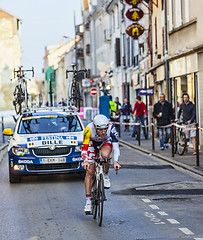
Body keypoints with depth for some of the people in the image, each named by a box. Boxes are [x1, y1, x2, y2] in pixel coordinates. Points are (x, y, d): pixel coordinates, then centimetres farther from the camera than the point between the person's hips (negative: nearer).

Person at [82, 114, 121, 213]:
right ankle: (88, 200, -3)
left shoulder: (111, 129, -36)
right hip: (92, 142, 0)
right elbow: (84, 148, -37)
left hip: (106, 142, 0)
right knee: (90, 171, -10)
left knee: (105, 155, -35)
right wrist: (85, 161, -55)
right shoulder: (89, 130, -38)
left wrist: (116, 161, -53)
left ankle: (106, 175, -6)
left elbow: (116, 147, -37)